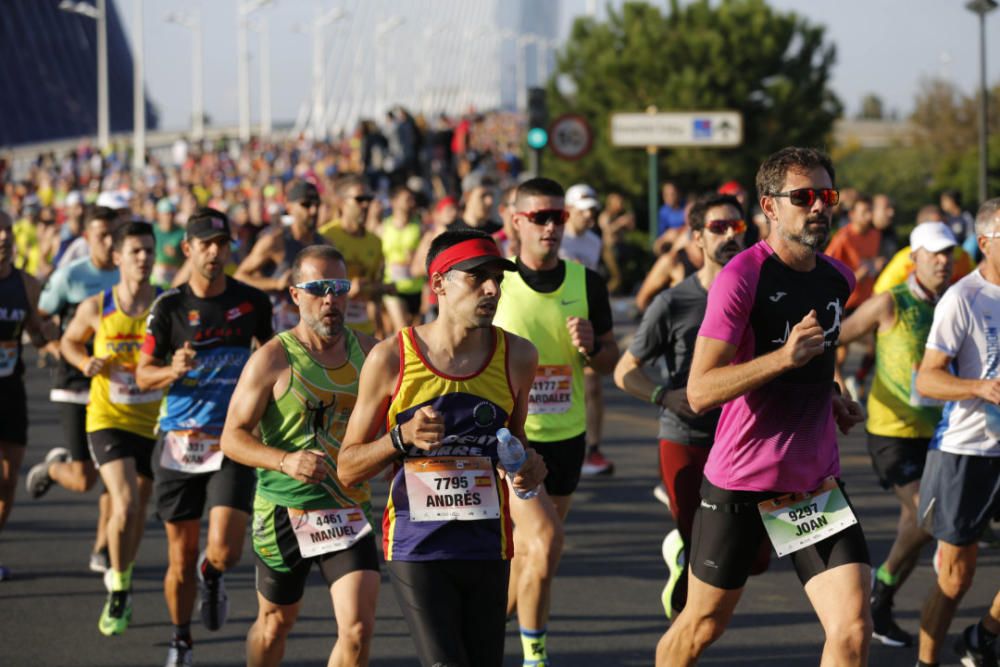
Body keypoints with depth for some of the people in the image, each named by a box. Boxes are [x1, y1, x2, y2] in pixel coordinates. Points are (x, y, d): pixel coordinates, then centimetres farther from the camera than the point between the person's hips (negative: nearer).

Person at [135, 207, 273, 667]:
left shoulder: (253, 302, 1)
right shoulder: (169, 306, -2)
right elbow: (143, 375, 1)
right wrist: (173, 371, -19)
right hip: (180, 441, 0)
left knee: (224, 552, -15)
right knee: (181, 556, 5)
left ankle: (210, 574, 22)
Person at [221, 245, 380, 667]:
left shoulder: (368, 352, 3)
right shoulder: (272, 359, -9)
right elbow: (232, 437, -10)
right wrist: (285, 461, -26)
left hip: (350, 510, 2)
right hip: (285, 511, -2)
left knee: (358, 630, -13)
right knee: (275, 623, 16)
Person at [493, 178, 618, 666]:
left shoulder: (587, 284, 1)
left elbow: (611, 363, 9)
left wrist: (592, 346, -13)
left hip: (567, 437, 4)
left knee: (529, 553, 14)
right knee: (546, 541, -18)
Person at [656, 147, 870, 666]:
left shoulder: (839, 279, 6)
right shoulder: (742, 277, -15)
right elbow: (699, 392, -22)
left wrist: (828, 397, 12)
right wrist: (786, 355, -31)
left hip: (816, 481, 5)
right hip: (740, 481, -5)